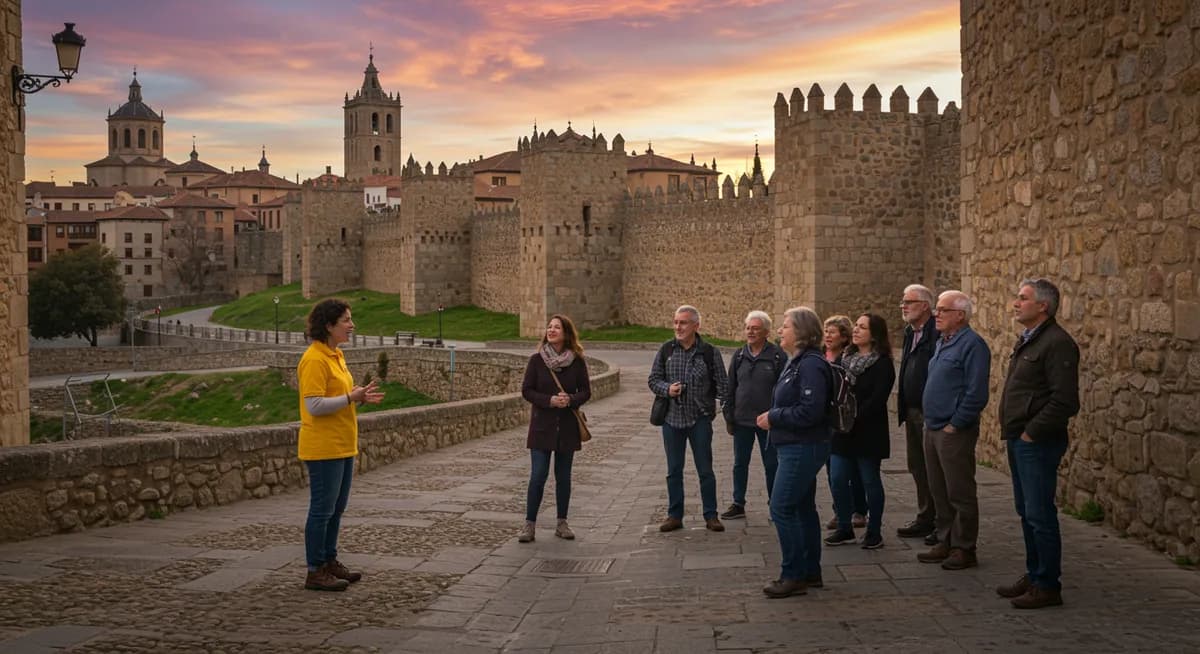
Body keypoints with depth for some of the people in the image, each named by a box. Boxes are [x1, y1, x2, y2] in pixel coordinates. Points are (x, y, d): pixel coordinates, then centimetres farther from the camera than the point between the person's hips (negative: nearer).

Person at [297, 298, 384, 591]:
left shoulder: (335, 355, 13)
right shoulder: (314, 360, -17)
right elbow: (314, 405, -22)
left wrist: (360, 397, 5)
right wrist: (351, 397, -21)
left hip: (342, 446, 10)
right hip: (323, 448, -9)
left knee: (336, 508, 16)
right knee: (322, 509, -3)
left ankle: (329, 561, 26)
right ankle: (315, 572, 5)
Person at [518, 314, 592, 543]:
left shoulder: (577, 361, 0)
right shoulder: (537, 360, -3)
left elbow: (586, 391, 3)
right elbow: (526, 390, -3)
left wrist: (570, 400, -17)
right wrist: (549, 400, -18)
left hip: (567, 427, 2)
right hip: (541, 426, -1)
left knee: (563, 476, 9)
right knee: (538, 475, -5)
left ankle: (562, 523, 19)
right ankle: (530, 524, 3)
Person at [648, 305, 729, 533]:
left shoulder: (709, 352, -4)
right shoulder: (666, 350, 2)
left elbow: (722, 385, 0)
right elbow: (653, 380, 7)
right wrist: (667, 389, -13)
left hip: (700, 419, -2)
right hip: (672, 418, 2)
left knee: (705, 469, 4)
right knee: (674, 470, 9)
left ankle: (711, 516, 15)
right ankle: (675, 516, 19)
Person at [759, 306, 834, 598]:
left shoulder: (811, 365, -19)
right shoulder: (797, 362, 13)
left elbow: (810, 411, -26)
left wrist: (773, 418, -17)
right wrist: (772, 417, 4)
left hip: (803, 448, -11)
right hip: (795, 446, 11)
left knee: (782, 508, -8)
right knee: (803, 508, 15)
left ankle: (793, 575, -1)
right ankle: (810, 572, 24)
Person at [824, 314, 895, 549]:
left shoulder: (882, 364, -8)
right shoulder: (846, 358, 12)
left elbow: (877, 399, -17)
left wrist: (853, 417, -19)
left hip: (868, 433, -6)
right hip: (842, 433, 6)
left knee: (870, 481, 4)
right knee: (837, 480, 5)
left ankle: (874, 532, 14)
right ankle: (844, 528, 18)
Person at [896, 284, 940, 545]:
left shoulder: (937, 334, -15)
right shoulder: (910, 333, 16)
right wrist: (902, 402, 16)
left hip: (931, 413, -10)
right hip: (912, 411, 10)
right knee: (918, 467, 15)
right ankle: (925, 519, 25)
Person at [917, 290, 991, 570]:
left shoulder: (972, 345, -14)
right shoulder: (942, 343, 15)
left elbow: (976, 394, -19)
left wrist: (954, 426, -17)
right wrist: (930, 422, 15)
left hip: (955, 433, -9)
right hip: (932, 429, 9)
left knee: (960, 494, -1)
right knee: (939, 492, 14)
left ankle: (964, 549, 7)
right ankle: (945, 543, 23)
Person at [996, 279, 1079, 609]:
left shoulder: (1057, 343, -16)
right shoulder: (1027, 340, 16)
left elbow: (1065, 401, -22)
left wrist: (1032, 432, -17)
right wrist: (1014, 432, 14)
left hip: (1037, 443, -10)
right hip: (1019, 441, 10)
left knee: (1040, 514, -5)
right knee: (1027, 512, 16)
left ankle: (1048, 586, 3)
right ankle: (1034, 576, 26)